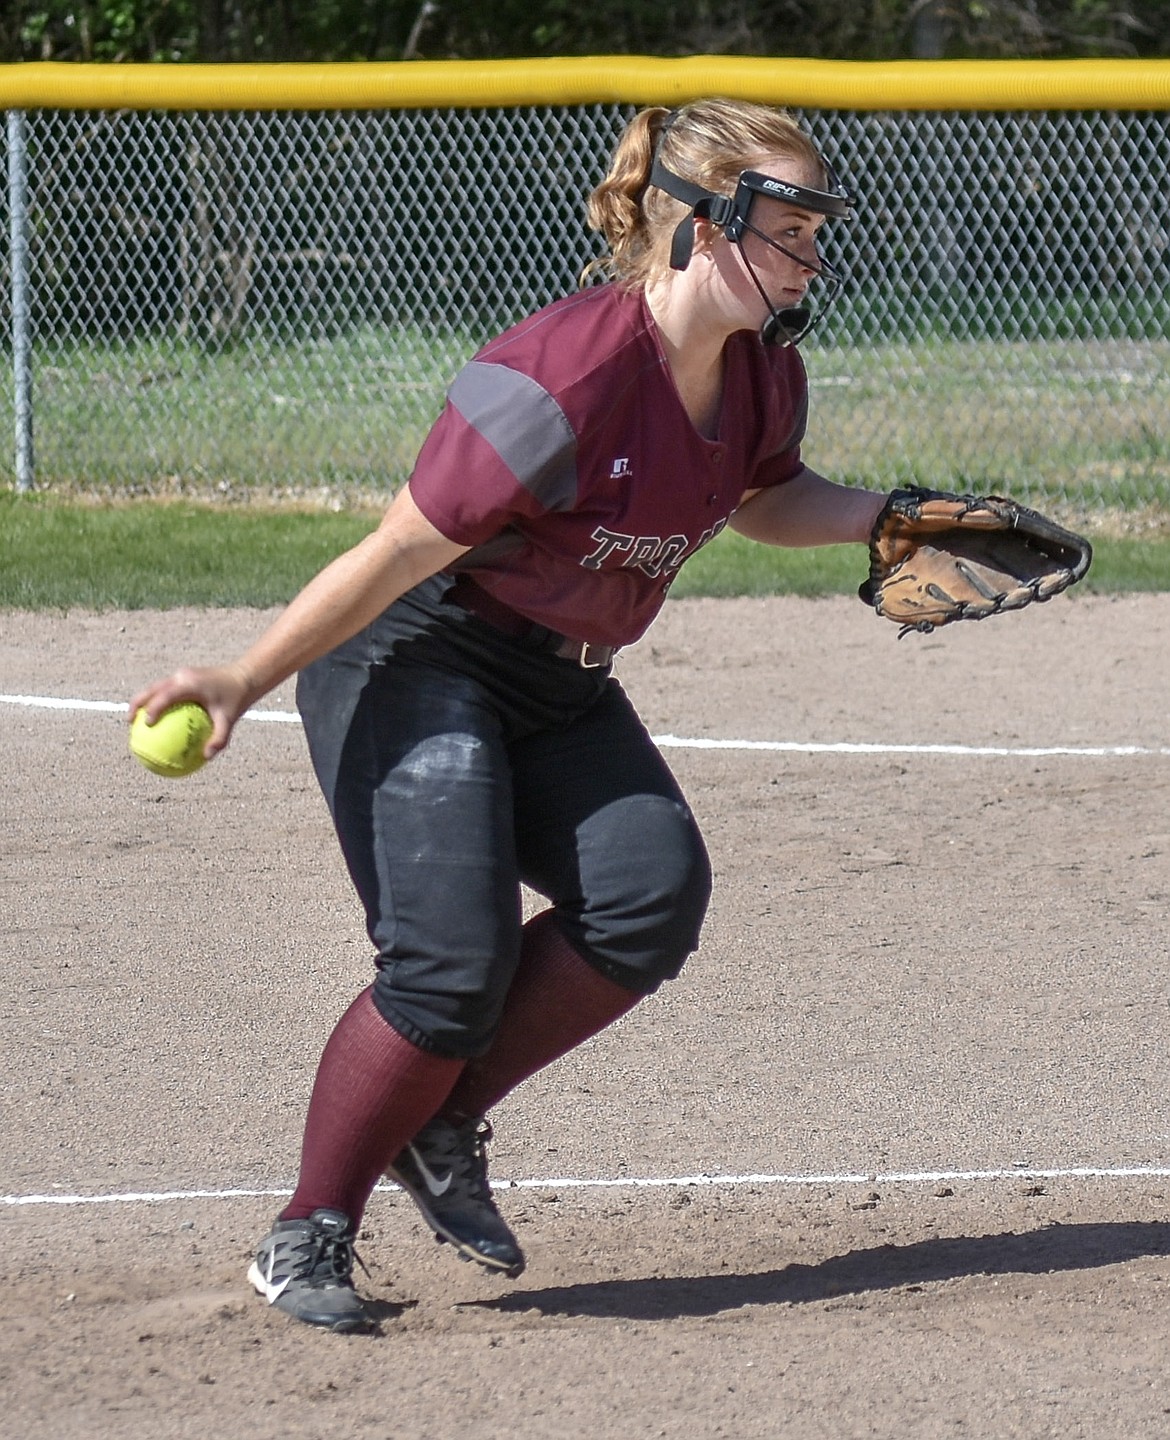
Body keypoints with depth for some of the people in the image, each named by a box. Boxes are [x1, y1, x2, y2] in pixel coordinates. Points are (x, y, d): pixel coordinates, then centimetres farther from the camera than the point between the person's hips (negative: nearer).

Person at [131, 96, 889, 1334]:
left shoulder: (762, 375, -3)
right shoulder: (565, 378, -28)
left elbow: (765, 499, 21)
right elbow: (398, 555, -23)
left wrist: (886, 517, 4)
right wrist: (248, 679, -21)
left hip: (561, 693, 7)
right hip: (415, 665, -7)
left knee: (653, 888, -17)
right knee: (452, 964, -19)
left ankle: (442, 1127, 1)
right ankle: (307, 1235, 0)